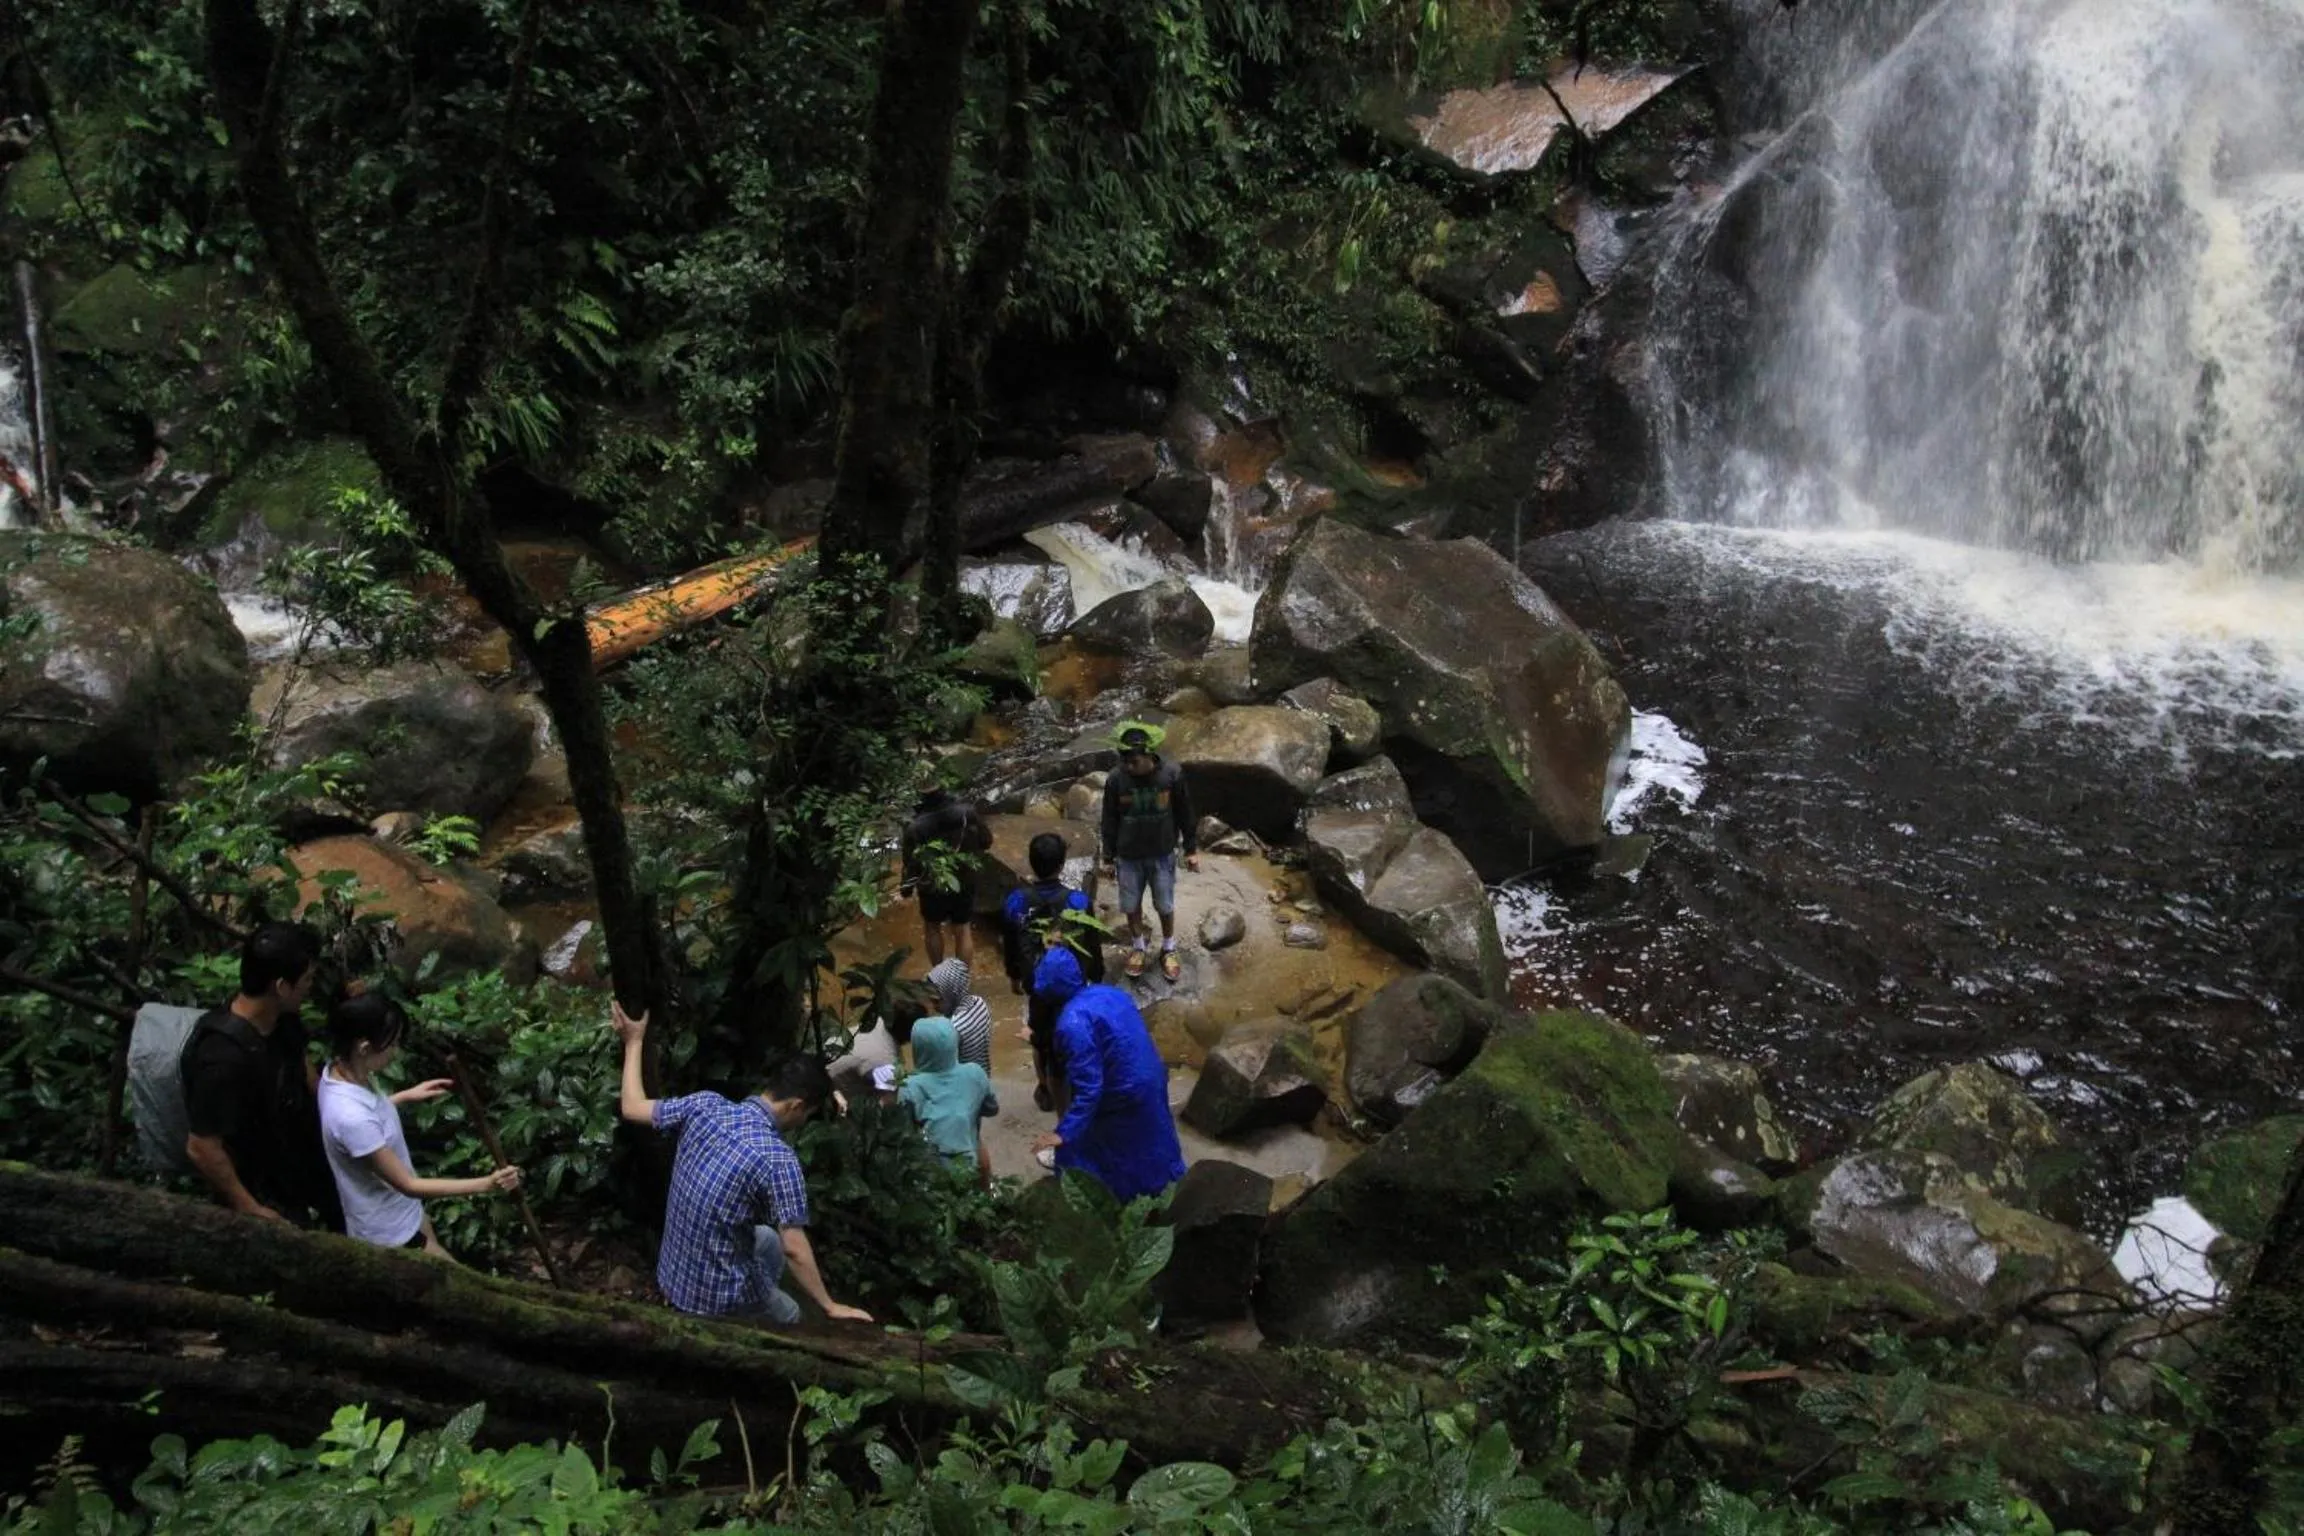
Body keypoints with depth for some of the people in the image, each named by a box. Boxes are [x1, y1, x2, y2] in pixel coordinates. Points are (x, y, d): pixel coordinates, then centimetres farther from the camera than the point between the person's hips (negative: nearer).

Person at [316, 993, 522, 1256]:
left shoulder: (341, 1069, -12)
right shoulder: (351, 1118, -38)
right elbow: (408, 1184, -29)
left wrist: (406, 1096, 10)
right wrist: (484, 1185, -30)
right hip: (388, 1233, -9)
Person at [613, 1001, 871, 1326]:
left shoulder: (705, 1105, -11)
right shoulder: (779, 1159, -27)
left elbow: (632, 1108, 4)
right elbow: (794, 1249, -24)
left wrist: (634, 1041, 15)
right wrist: (830, 1307, -13)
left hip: (671, 1277, 6)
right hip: (719, 1298, -6)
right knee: (789, 1318, 26)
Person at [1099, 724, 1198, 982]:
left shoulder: (1172, 775, -18)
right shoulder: (1116, 781, -17)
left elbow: (1185, 814, -4)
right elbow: (1110, 821, -4)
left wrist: (1191, 849, 2)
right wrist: (1109, 857, 1)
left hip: (1162, 855, 0)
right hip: (1129, 857, 1)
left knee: (1165, 906, 14)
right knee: (1132, 906, 16)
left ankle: (1168, 949, 38)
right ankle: (1137, 947, 40)